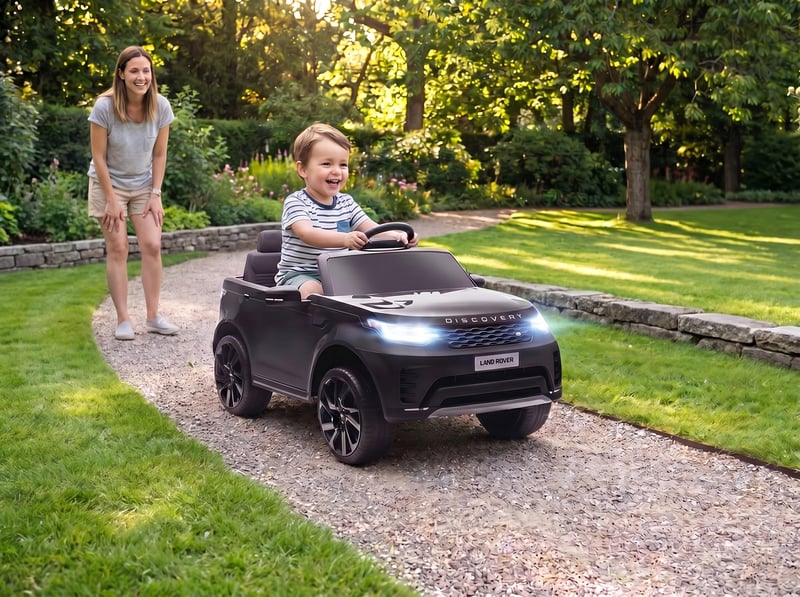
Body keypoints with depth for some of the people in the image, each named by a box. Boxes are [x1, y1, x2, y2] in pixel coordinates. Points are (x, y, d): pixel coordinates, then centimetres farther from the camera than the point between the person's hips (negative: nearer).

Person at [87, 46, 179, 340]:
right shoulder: (105, 106, -22)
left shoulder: (160, 106, -14)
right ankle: (123, 320, 0)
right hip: (109, 184, -3)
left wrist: (155, 194, -7)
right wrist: (111, 200, -15)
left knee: (152, 246, -5)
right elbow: (99, 156, -16)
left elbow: (159, 154, -4)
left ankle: (153, 317, 3)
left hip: (143, 186, 3)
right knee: (118, 249, -6)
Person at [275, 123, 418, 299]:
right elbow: (307, 234, -28)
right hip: (300, 274, -5)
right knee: (312, 290, -35)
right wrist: (345, 239, -47)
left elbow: (372, 229, 2)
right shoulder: (296, 202, -9)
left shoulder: (346, 202, 10)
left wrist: (397, 235, -22)